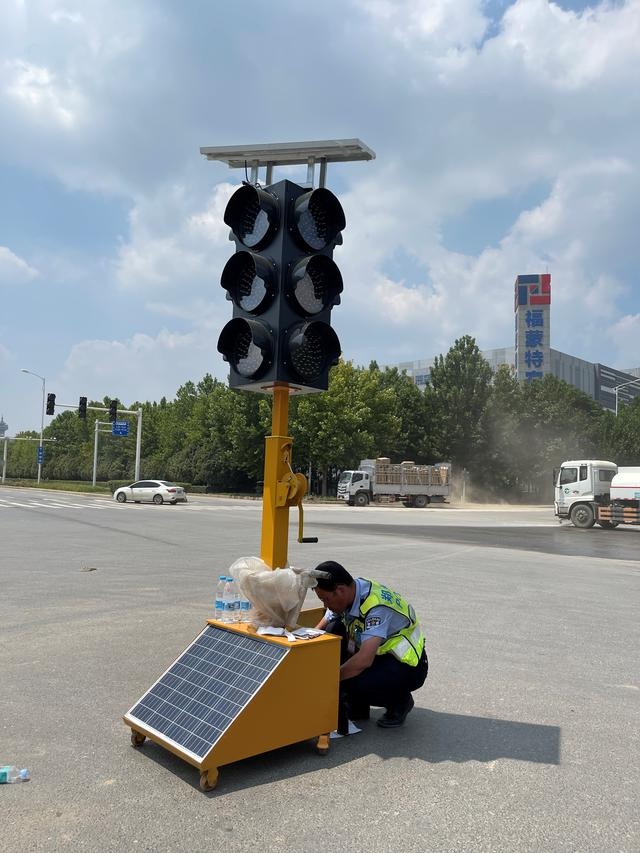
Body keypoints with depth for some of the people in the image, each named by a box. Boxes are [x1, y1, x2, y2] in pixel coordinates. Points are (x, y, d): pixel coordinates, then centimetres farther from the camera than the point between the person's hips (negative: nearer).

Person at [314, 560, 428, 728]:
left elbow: (364, 660, -39)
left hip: (407, 665, -8)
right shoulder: (346, 595, -8)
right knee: (332, 630, -13)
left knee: (354, 685, -32)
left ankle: (400, 701, 1)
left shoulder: (376, 606, -32)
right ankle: (356, 707, 0)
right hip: (380, 655, 8)